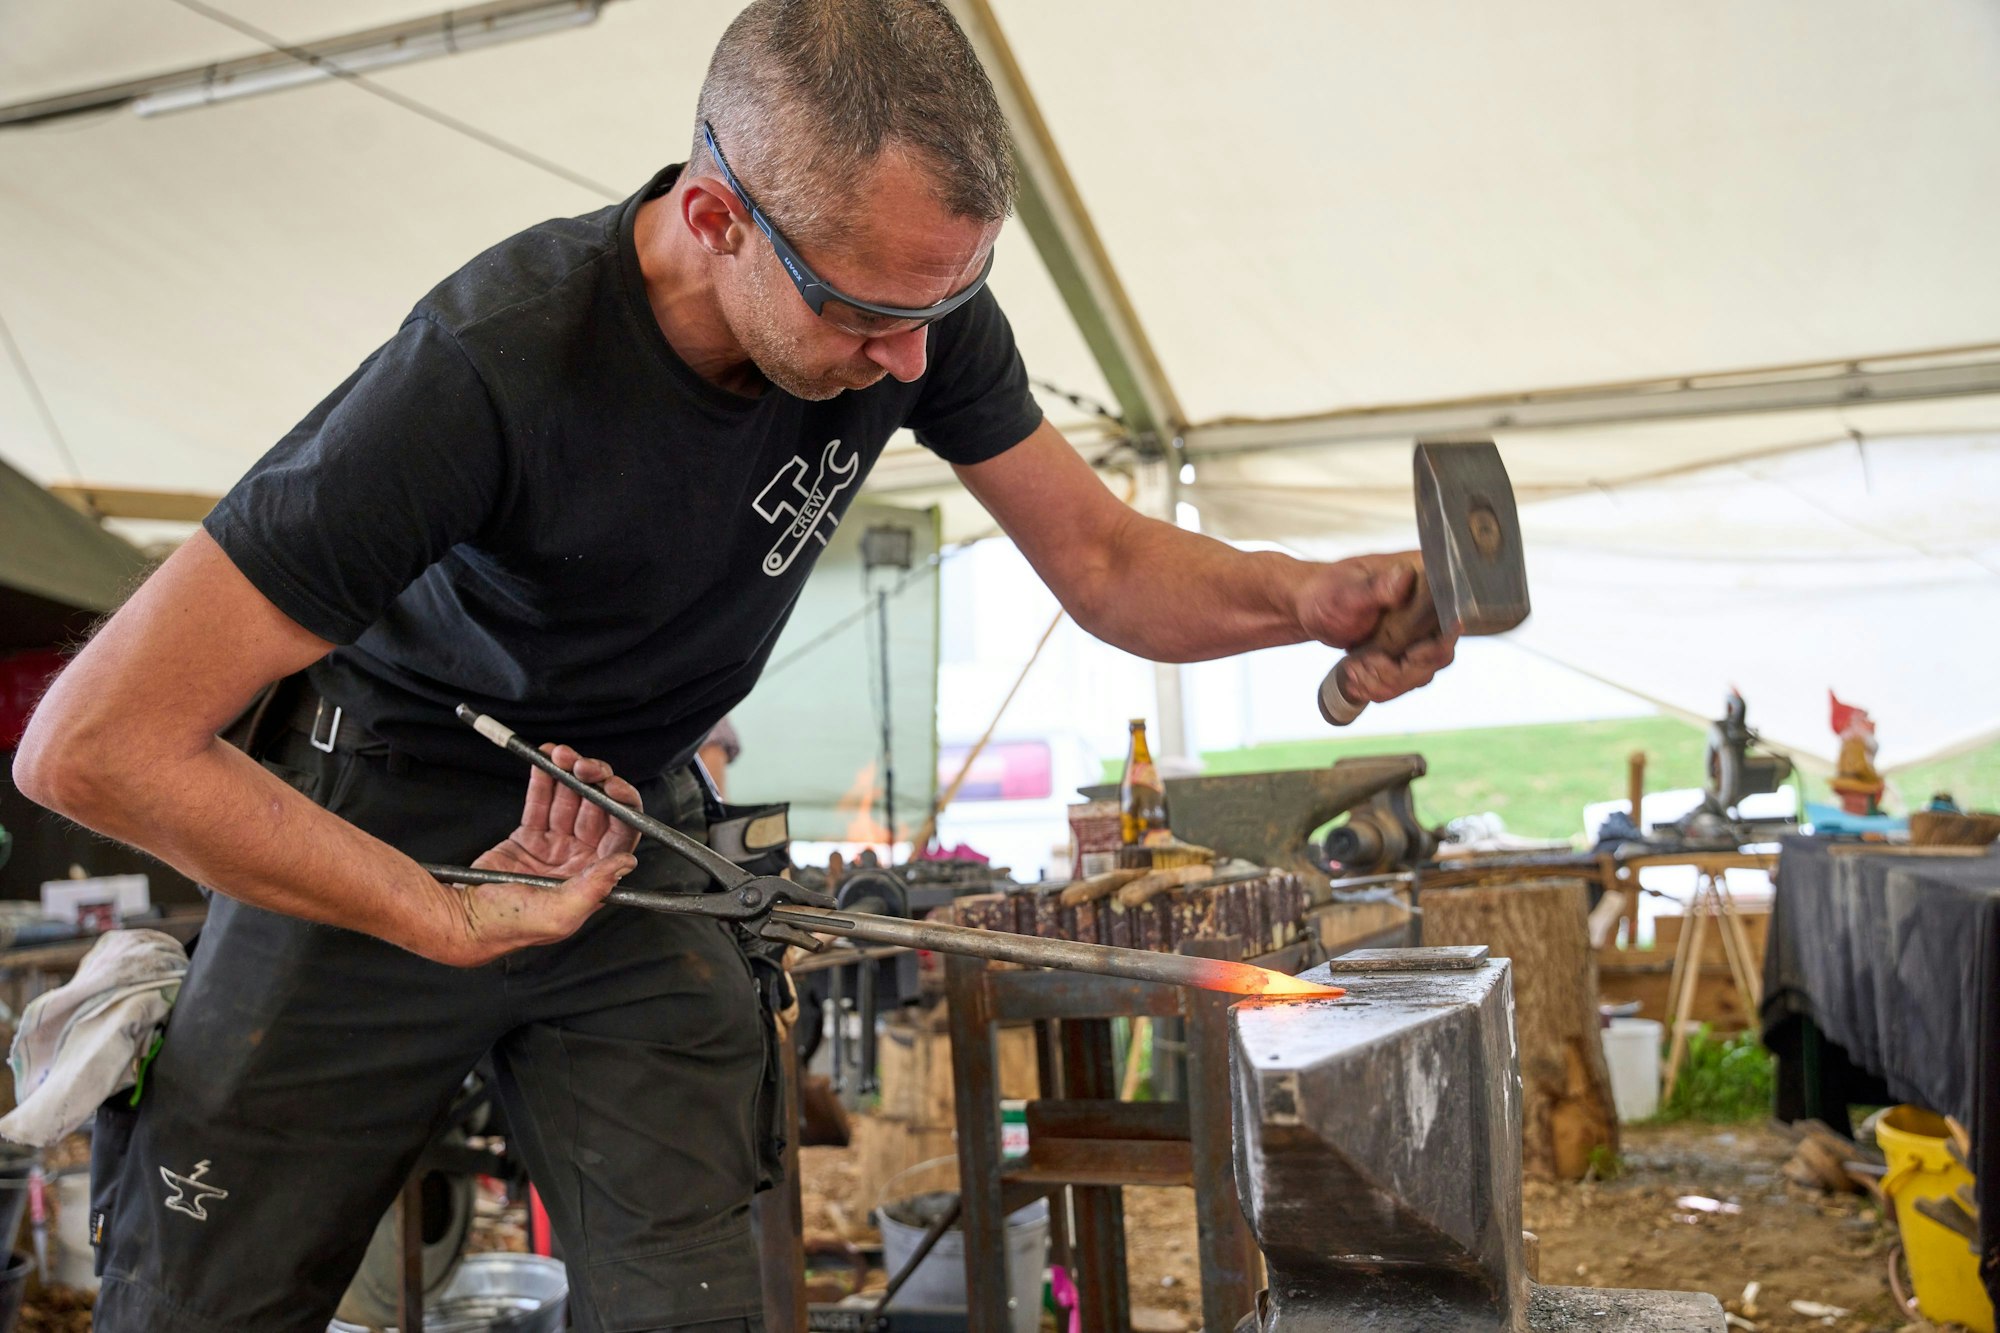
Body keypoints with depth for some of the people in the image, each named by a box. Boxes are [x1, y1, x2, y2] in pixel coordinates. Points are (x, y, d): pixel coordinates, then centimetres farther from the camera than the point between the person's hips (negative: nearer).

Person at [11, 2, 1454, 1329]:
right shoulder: (496, 363, -34)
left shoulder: (918, 297, -16)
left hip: (630, 829, 4)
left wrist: (1302, 595, -26)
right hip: (382, 833, -3)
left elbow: (1106, 563, -6)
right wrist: (454, 918, -28)